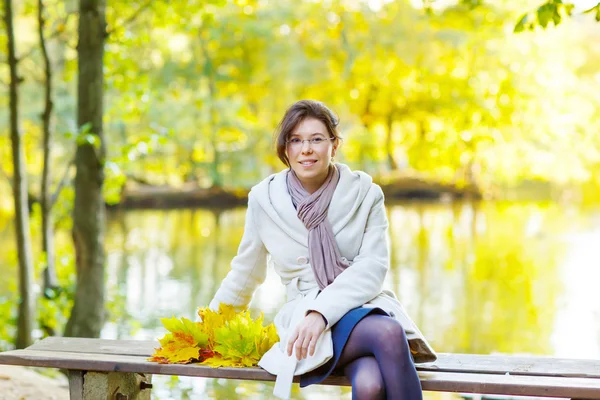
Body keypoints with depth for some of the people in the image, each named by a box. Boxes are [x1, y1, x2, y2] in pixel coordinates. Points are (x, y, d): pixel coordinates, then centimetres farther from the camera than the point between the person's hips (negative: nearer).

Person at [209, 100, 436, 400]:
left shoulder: (365, 193, 3)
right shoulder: (264, 197, 4)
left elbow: (372, 266, -7)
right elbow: (245, 272, 18)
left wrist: (322, 312, -21)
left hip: (366, 305, 1)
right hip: (304, 313, -1)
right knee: (389, 333, -34)